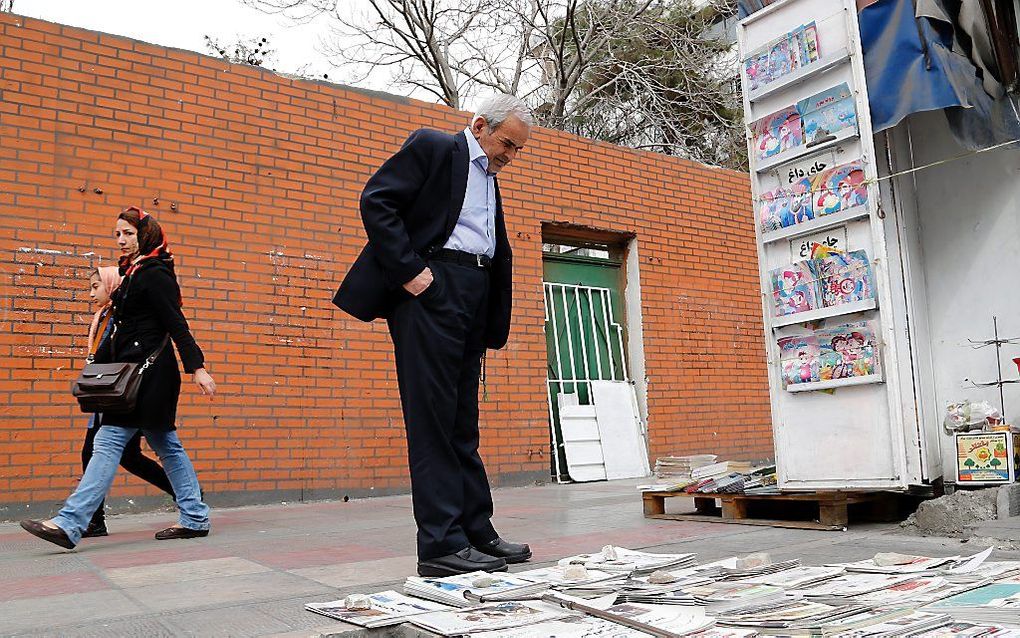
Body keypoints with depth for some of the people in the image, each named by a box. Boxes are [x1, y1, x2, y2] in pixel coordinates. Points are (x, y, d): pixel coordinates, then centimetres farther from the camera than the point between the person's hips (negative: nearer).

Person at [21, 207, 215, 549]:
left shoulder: (155, 274, -9)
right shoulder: (132, 274, 19)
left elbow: (177, 325, -15)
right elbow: (122, 330, 23)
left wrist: (197, 367, -19)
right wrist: (97, 366, 21)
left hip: (149, 373, -10)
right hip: (136, 373, 10)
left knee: (109, 441, -11)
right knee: (166, 445, 10)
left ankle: (69, 524, -10)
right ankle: (195, 518, 15)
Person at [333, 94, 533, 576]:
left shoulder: (489, 179, 25)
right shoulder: (433, 147, 3)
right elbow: (377, 200, -9)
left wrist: (492, 324, 14)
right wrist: (409, 270, -16)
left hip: (472, 299, 8)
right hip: (431, 288, -8)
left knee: (463, 424, 10)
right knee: (433, 419, -8)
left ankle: (477, 533, 16)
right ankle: (441, 545, -4)